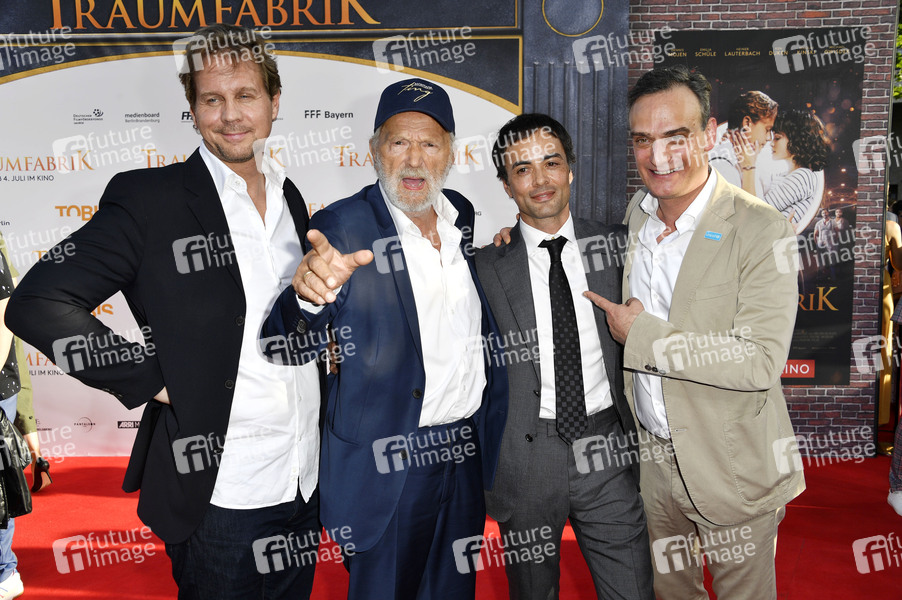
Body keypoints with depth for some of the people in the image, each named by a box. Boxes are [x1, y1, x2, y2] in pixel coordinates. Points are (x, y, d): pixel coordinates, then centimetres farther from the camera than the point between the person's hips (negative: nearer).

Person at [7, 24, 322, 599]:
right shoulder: (147, 198, -11)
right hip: (217, 498, -5)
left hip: (307, 482, 6)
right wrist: (154, 382, -16)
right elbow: (38, 303, -15)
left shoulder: (290, 198, 8)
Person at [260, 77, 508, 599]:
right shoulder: (341, 227, -15)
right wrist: (310, 296, -43)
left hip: (466, 453, 6)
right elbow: (285, 347, -23)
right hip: (386, 469, -5)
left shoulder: (462, 214, 3)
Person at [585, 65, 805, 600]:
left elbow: (762, 362, -26)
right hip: (651, 456, 6)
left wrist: (643, 334, -22)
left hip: (731, 468, -5)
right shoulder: (637, 212, 1)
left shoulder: (763, 231, -19)